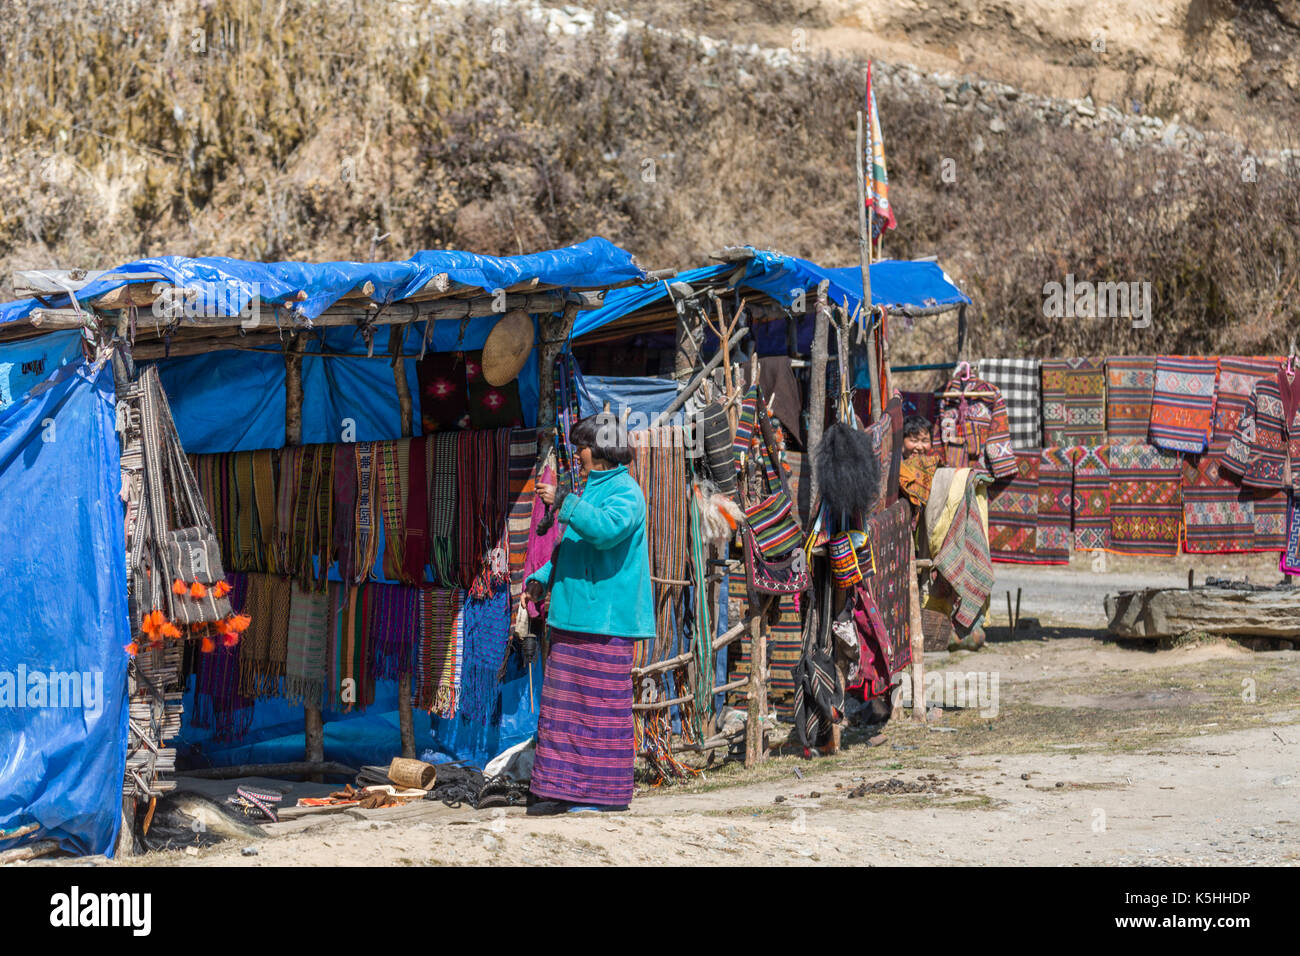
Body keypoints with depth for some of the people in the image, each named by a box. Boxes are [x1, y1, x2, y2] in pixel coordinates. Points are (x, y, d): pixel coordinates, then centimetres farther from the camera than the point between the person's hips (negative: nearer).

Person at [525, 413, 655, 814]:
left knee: (602, 704, -5)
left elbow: (607, 529, -30)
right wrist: (543, 577, 13)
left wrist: (562, 503, -29)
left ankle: (608, 791, 0)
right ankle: (564, 790, 11)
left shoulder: (625, 492, -9)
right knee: (565, 701, 8)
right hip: (573, 616, 9)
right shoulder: (591, 491, 21)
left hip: (605, 619, -9)